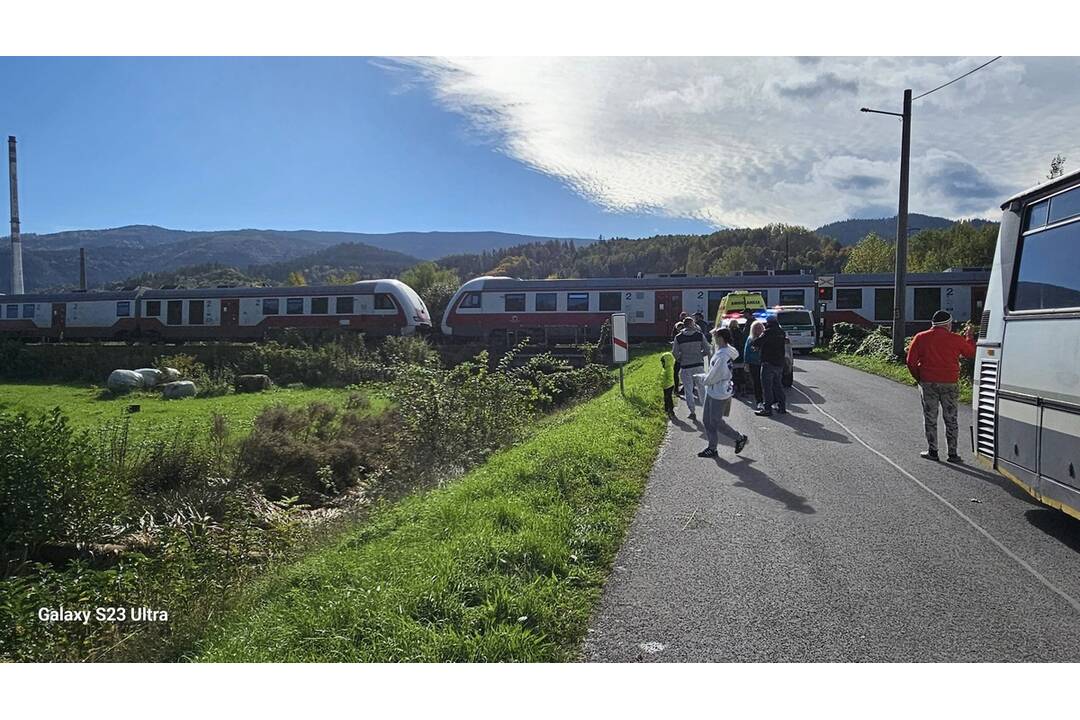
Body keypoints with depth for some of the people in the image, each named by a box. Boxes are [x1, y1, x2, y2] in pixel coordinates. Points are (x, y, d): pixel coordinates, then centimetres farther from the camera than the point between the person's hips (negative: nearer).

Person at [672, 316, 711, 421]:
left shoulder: (678, 338, -6)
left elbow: (675, 353, -4)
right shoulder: (700, 335, -4)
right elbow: (707, 350, -3)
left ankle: (692, 412, 10)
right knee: (701, 387, 16)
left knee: (688, 390, 8)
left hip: (685, 366, -1)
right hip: (698, 365, 1)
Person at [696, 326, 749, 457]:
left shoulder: (722, 357, -26)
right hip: (712, 391, 10)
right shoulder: (727, 351, 5)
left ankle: (740, 438, 19)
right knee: (707, 420, 13)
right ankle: (712, 448, 22)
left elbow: (711, 378, -21)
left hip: (719, 394, -10)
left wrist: (702, 377, -3)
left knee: (716, 422, 3)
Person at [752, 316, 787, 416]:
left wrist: (752, 343, 2)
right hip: (779, 363, 7)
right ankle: (782, 407, 20)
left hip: (768, 363, -7)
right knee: (778, 385, 17)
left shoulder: (768, 332, -14)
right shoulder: (782, 332, 9)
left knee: (767, 387, -2)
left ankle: (767, 409, -3)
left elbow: (757, 342, -23)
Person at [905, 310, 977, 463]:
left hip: (928, 383, 0)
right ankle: (952, 453, 10)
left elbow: (911, 361, -1)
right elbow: (971, 353, 15)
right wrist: (969, 337, 31)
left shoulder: (921, 338, 0)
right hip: (949, 383, 0)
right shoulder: (956, 339, -1)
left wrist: (918, 378, 12)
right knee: (951, 419, 8)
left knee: (930, 418, 7)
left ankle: (932, 451, 8)